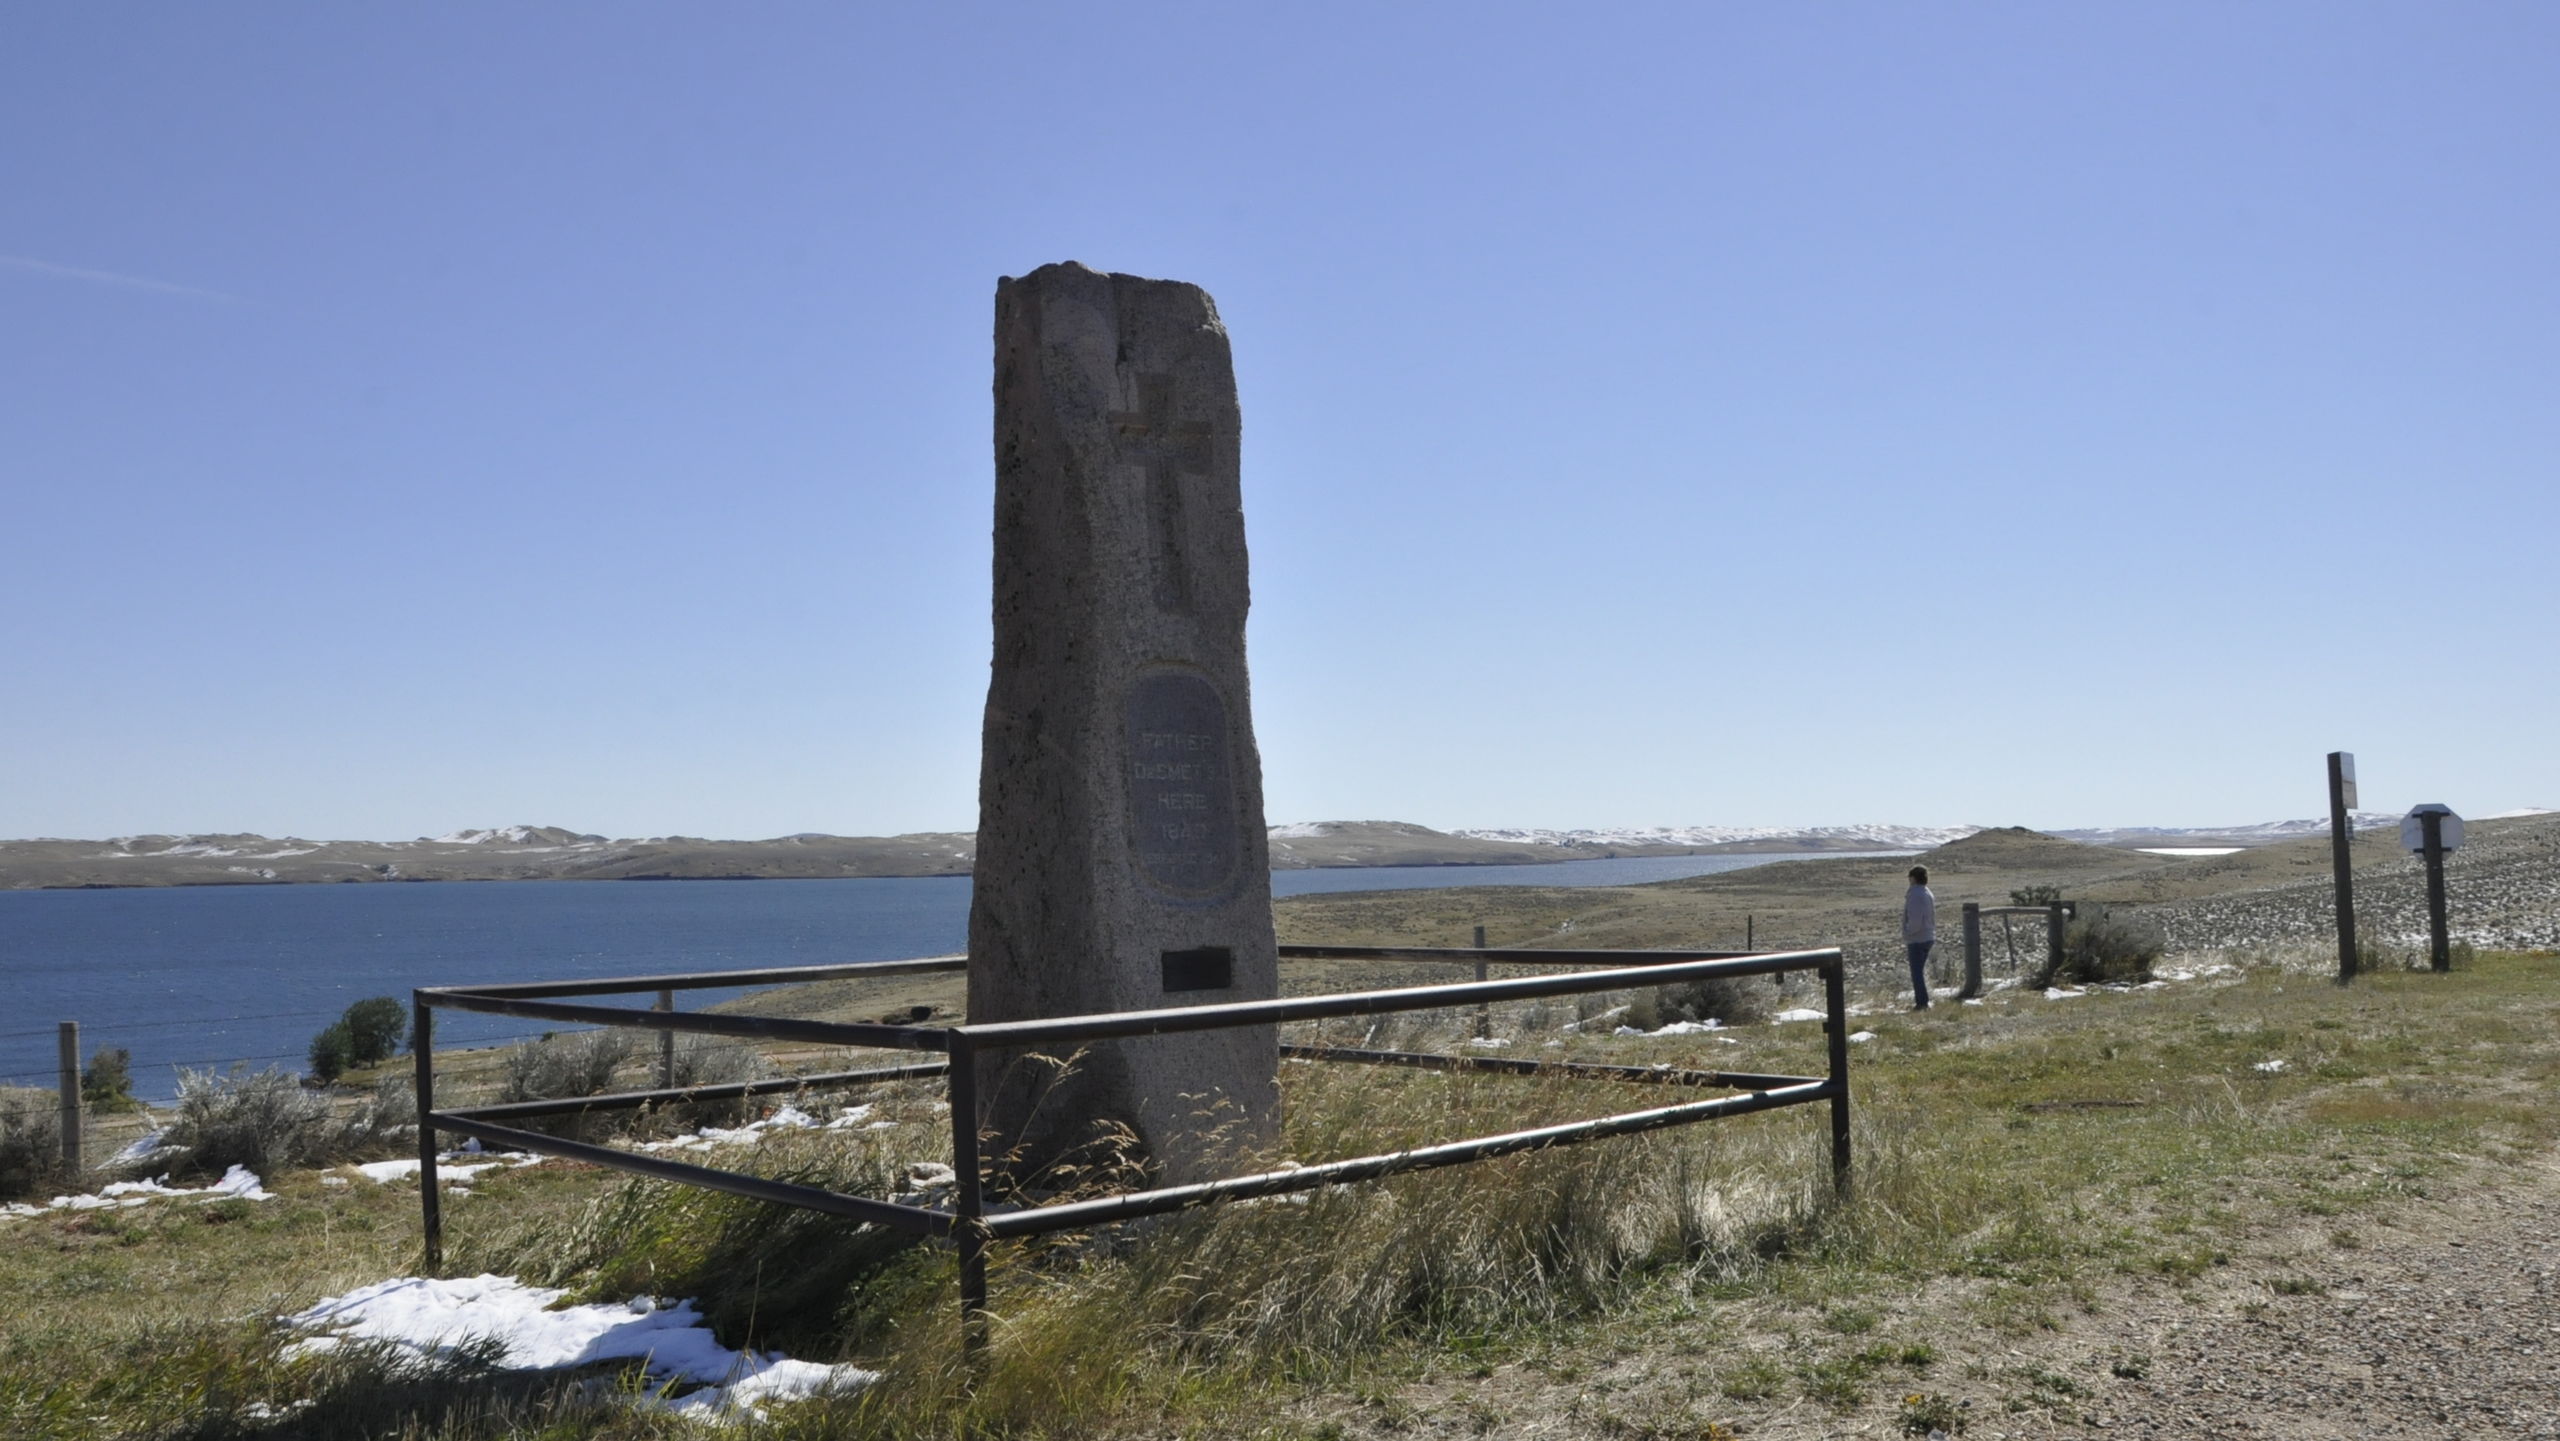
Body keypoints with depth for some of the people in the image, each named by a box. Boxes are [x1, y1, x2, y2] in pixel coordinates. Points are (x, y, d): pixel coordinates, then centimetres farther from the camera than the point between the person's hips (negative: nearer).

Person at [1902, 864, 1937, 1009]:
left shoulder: (1915, 895, -19)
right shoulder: (1928, 894, 11)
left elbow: (1915, 921, -25)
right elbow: (1933, 918, 17)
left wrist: (1906, 934, -13)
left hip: (1917, 939, -9)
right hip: (1928, 937, 9)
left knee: (1917, 972, -3)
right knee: (1920, 971, 18)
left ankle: (1922, 1002, -2)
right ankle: (1920, 1000, 23)